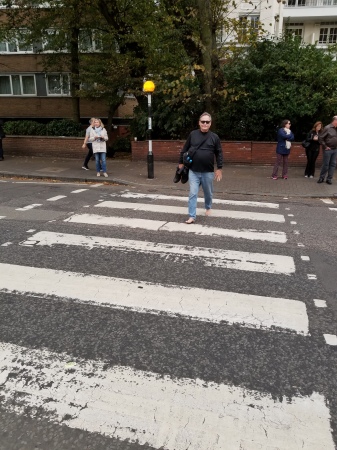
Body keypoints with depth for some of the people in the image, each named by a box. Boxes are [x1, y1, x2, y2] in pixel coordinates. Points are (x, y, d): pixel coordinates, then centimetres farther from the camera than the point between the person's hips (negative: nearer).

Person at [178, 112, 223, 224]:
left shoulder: (214, 137, -1)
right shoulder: (192, 135, 1)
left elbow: (219, 154, 1)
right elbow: (184, 150, 7)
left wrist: (219, 168, -4)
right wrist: (181, 162, 7)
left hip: (208, 172, 0)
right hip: (193, 171, 0)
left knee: (208, 193, 17)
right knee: (192, 194, -4)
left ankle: (208, 207, 43)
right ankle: (192, 216, 1)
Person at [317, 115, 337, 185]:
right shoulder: (328, 128, -11)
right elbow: (320, 138, -13)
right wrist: (325, 146, -12)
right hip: (328, 150, -6)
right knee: (325, 164, 1)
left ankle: (329, 179, 14)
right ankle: (321, 178, 15)